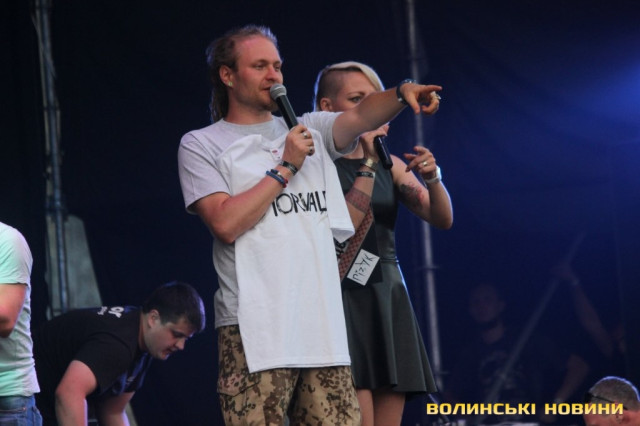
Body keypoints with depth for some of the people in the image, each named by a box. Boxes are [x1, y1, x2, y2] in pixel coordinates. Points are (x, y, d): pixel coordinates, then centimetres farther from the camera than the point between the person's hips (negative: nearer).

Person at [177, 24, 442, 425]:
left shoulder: (308, 131, 18)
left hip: (323, 328, 5)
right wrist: (286, 167, -5)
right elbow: (226, 223, -9)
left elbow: (360, 117, -1)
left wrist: (401, 93, -22)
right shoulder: (201, 145, 5)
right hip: (256, 332, -5)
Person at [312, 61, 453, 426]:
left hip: (390, 300, 6)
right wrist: (368, 164, -15)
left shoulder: (391, 164, 14)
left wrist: (432, 178, -14)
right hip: (344, 298, -6)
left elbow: (443, 219, 6)